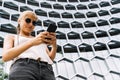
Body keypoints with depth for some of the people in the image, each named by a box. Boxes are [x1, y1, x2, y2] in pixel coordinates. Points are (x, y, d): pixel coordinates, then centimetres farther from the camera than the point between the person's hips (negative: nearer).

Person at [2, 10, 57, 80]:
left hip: (46, 70, 3)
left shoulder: (41, 39, 37)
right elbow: (5, 56, 3)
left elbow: (50, 59, 22)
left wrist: (54, 45, 0)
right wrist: (32, 42, -10)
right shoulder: (11, 37, 26)